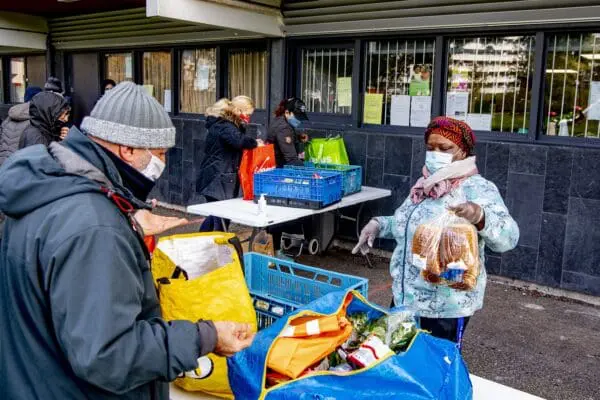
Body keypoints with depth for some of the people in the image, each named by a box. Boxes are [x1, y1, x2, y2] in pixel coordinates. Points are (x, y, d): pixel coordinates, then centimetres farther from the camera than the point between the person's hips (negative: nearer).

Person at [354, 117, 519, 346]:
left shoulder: (477, 188, -16)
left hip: (445, 307, -7)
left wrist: (479, 217, -47)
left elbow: (507, 238, -28)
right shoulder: (425, 184, 7)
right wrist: (379, 225, 5)